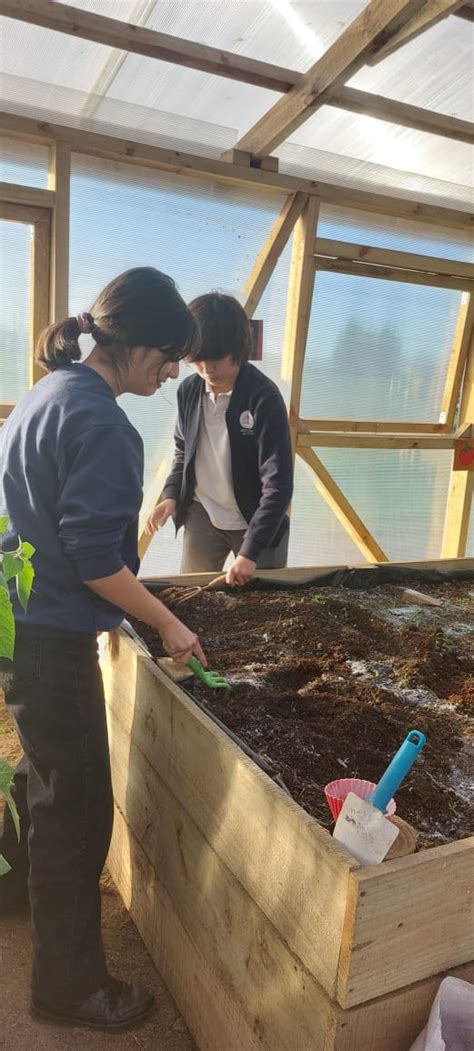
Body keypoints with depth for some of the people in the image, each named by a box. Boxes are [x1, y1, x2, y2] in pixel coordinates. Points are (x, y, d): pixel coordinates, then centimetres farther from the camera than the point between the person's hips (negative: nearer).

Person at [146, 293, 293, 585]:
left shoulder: (264, 397, -21)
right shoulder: (189, 390, -5)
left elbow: (278, 483, -22)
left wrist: (250, 552, -26)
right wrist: (172, 496, -5)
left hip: (257, 521, -4)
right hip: (202, 517, 4)